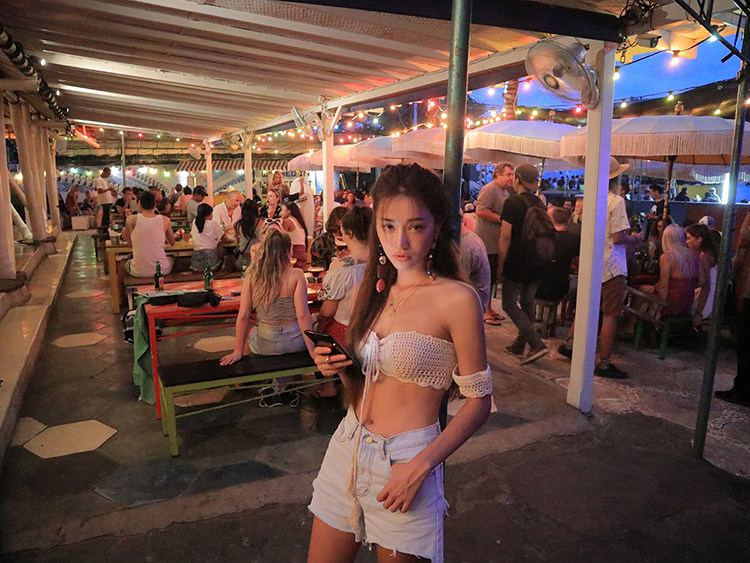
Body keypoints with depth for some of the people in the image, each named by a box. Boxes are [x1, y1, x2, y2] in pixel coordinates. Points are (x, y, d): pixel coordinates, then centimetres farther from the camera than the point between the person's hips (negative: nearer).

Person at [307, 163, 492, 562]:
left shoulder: (457, 300, -14)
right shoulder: (374, 289, 5)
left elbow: (479, 401, -11)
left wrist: (421, 466, -18)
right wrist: (338, 367, -6)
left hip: (406, 459, -5)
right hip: (347, 447, 6)